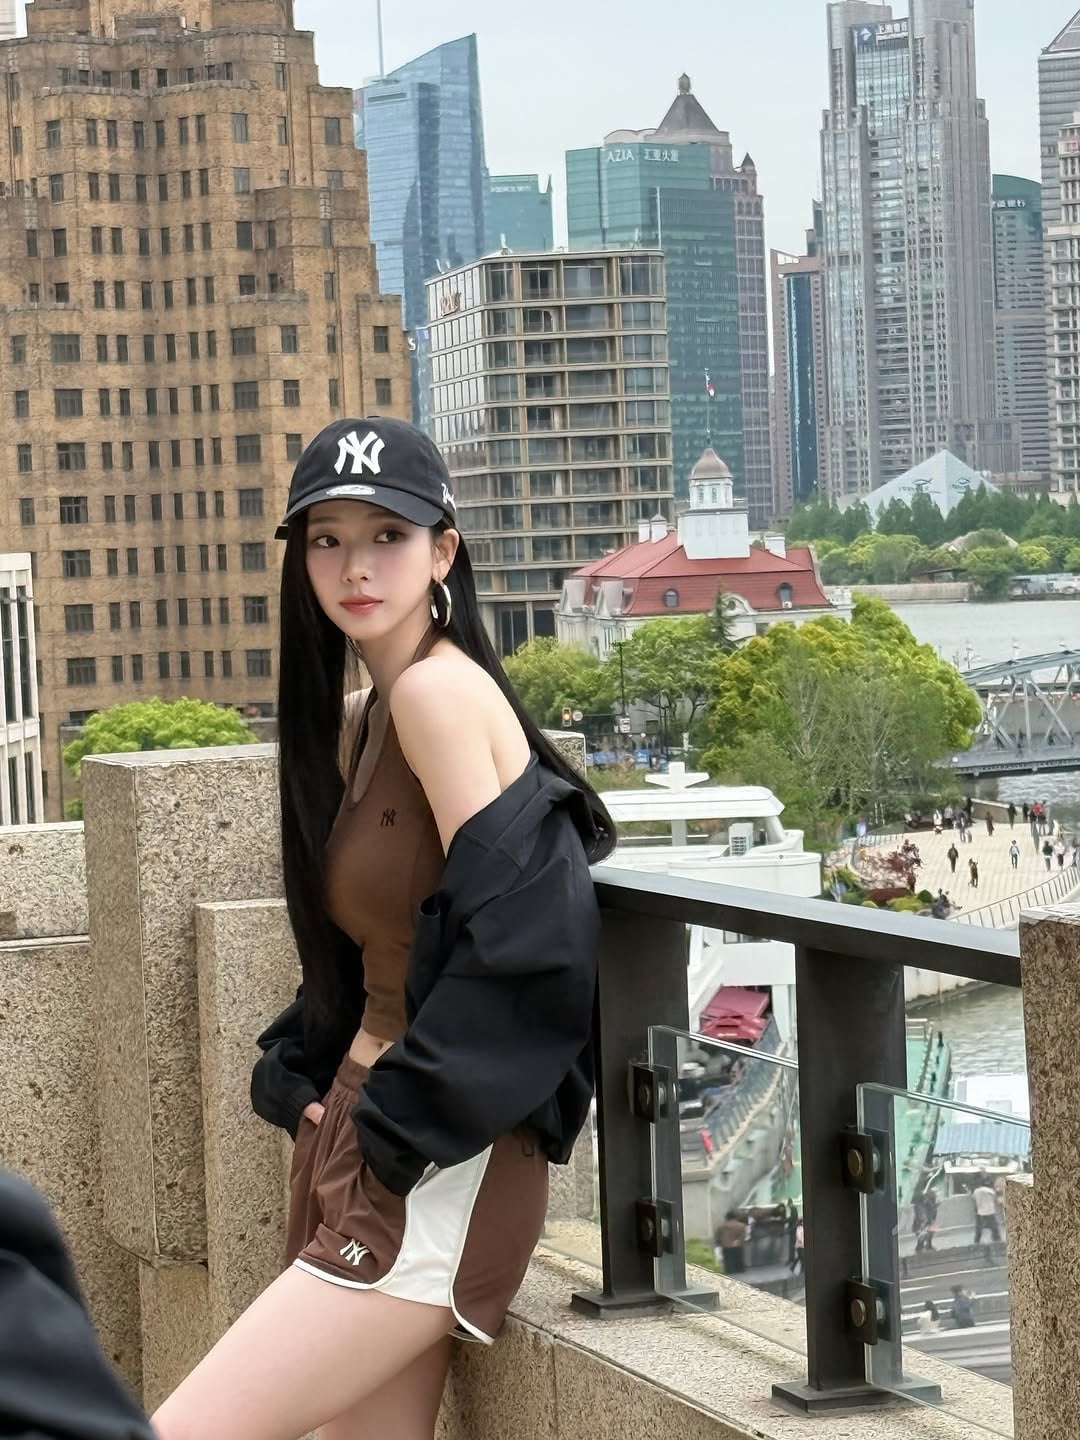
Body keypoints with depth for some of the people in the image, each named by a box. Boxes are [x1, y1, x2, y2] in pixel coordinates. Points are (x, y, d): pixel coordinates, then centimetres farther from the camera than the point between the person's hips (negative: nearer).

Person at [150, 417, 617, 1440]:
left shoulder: (442, 688, -14)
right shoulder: (354, 723, 14)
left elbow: (515, 939, -20)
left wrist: (405, 1125, -14)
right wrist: (297, 1076, 6)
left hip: (434, 1175, -9)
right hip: (356, 1133, 9)